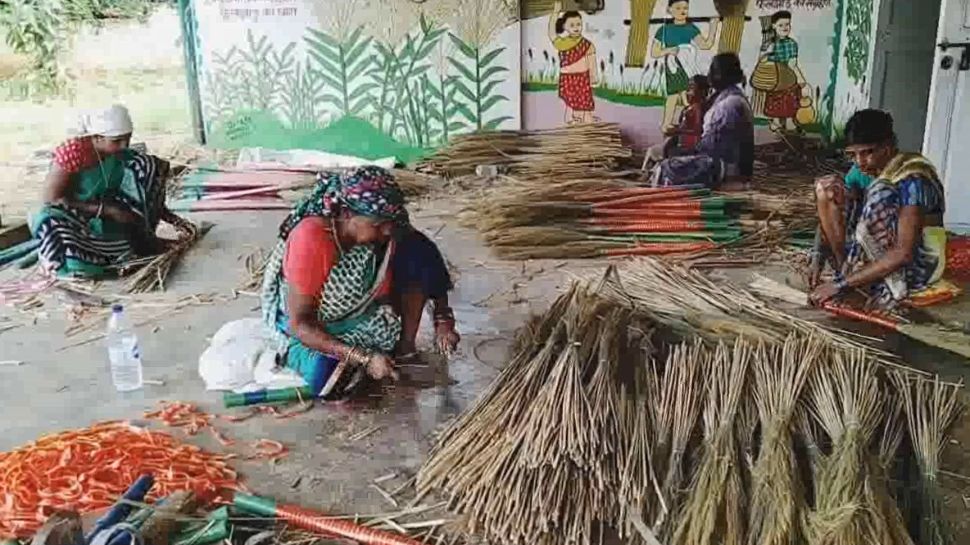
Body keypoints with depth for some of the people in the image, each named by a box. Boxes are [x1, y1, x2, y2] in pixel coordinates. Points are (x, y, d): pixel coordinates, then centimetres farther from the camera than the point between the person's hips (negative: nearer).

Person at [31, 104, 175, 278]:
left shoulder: (121, 152, -9)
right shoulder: (71, 152, -26)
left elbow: (148, 183, 2)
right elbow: (52, 199, -25)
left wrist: (167, 215, -12)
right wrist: (107, 210, -29)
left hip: (109, 214, 4)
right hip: (75, 216, -4)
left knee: (147, 164, -13)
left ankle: (141, 234, -6)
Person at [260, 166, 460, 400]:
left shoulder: (385, 229, -19)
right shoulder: (310, 241, -34)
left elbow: (430, 267, -3)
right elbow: (299, 324, -30)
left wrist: (443, 319, -17)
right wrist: (365, 359, -38)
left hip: (362, 314, 5)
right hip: (311, 329, -5)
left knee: (417, 251, -16)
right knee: (325, 380, -37)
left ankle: (406, 348, -4)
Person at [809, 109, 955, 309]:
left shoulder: (912, 178, -25)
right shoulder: (862, 170, -4)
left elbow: (903, 253, -33)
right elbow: (828, 215, 0)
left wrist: (841, 285, -33)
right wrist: (819, 262, -16)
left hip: (918, 263, -7)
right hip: (876, 256, 7)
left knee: (879, 192, -32)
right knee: (827, 186, -7)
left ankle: (892, 287, -22)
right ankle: (846, 270, -10)